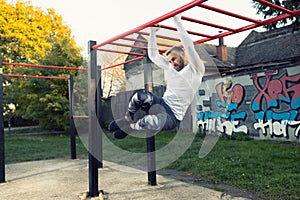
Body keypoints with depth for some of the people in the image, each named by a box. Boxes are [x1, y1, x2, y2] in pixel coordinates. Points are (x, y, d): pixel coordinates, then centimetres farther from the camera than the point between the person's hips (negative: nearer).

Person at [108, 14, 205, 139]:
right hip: (161, 103, 5)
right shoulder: (169, 67, 17)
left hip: (173, 117, -5)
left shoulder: (196, 70, -2)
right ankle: (127, 118, -1)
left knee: (158, 121, -42)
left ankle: (131, 126, -10)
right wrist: (153, 32, 13)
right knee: (141, 95, -31)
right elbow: (153, 54, 19)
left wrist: (177, 21, -10)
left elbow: (188, 45, -14)